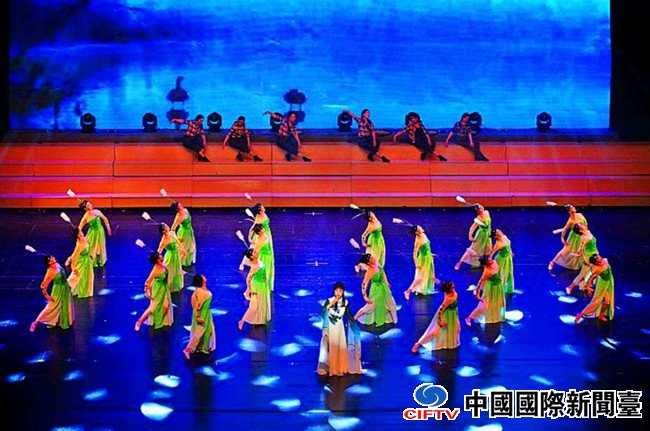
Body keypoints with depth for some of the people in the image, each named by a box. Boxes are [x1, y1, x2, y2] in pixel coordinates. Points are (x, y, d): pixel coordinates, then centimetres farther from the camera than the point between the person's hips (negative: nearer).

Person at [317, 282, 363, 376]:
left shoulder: (345, 302, -2)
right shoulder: (329, 301, -10)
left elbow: (349, 315, 5)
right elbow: (322, 312, -21)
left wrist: (356, 325, -1)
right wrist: (331, 304, -26)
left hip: (340, 327, 2)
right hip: (330, 327, -2)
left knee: (341, 347, 3)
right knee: (330, 347, 0)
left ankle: (340, 368, 14)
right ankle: (328, 368, 10)